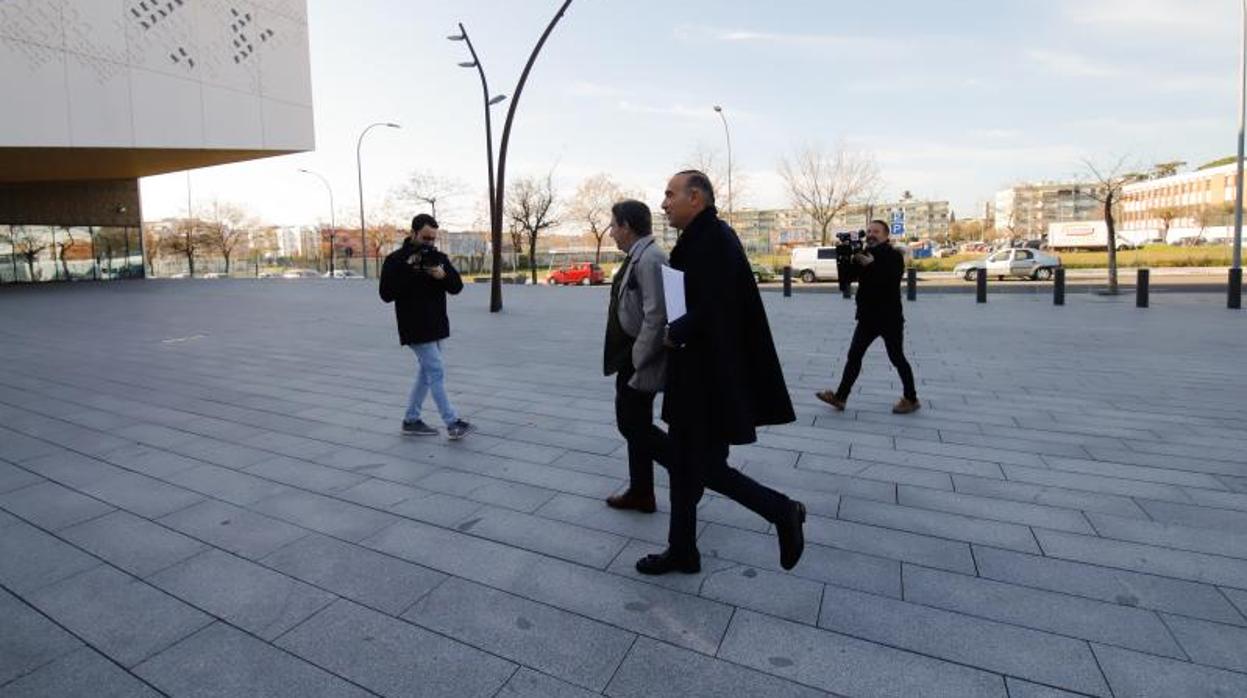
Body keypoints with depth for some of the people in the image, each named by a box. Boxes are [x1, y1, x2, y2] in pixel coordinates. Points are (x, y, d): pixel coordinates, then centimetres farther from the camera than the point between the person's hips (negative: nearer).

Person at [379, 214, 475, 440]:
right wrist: (409, 270, -23)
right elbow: (386, 294, -17)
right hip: (416, 329, -7)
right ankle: (452, 424, -2)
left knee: (427, 373, 13)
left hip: (436, 326, 7)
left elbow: (457, 287, 3)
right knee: (437, 373, -8)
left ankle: (411, 420, 26)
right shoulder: (396, 260, -9)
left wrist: (443, 275, -18)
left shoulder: (438, 257, 8)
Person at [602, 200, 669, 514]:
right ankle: (640, 493, 30)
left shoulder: (649, 259, -19)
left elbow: (656, 316, -26)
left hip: (642, 357, -10)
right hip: (632, 354, 10)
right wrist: (630, 359, 14)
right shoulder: (637, 257, 11)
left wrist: (637, 361, -20)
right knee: (634, 424, 16)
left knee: (632, 424, -1)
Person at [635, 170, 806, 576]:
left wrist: (674, 334, -10)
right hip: (695, 376, 10)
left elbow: (711, 310, -25)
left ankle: (783, 512, 20)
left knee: (707, 468, 1)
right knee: (683, 465, 16)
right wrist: (677, 331, 2)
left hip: (712, 379, -10)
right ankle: (681, 551, 30)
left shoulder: (714, 240, -17)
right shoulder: (700, 240, 13)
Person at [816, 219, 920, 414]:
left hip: (889, 317, -5)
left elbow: (891, 280, -22)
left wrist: (872, 264, -26)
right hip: (867, 316, 6)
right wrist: (851, 260, -15)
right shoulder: (863, 254, 10)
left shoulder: (894, 256, -7)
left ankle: (911, 399, 17)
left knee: (896, 358, 3)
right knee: (854, 356, 3)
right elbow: (848, 277, 1)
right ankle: (840, 397, 5)